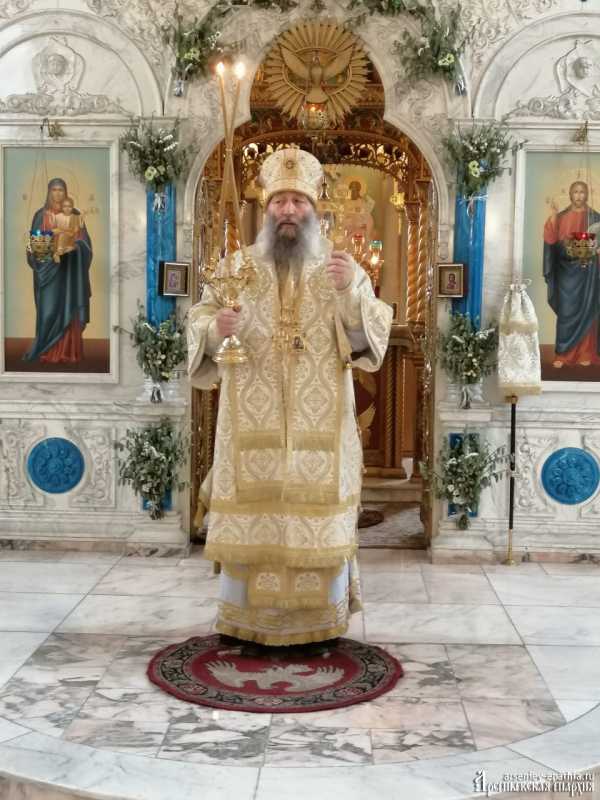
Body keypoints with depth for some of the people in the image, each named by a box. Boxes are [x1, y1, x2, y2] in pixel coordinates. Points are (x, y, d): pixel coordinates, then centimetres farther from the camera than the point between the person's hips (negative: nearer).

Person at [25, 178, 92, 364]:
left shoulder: (74, 215, 5)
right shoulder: (41, 215, 6)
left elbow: (84, 240, 2)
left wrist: (75, 246, -20)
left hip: (69, 268, 0)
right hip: (48, 268, 0)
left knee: (68, 309, -3)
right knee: (49, 308, -6)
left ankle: (68, 352, 2)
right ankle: (48, 352, 0)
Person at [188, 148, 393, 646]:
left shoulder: (341, 267, 6)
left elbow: (373, 333, -3)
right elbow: (199, 322, 7)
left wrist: (349, 292, -20)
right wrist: (216, 329, -16)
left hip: (316, 425, 0)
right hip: (253, 423, 1)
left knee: (318, 519, 1)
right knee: (251, 516, 2)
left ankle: (320, 619, 15)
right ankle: (247, 617, 16)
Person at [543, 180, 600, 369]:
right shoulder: (561, 217, 6)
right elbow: (550, 239, -9)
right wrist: (553, 216, -18)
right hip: (566, 270, 0)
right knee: (566, 311, -3)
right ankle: (562, 355, 0)